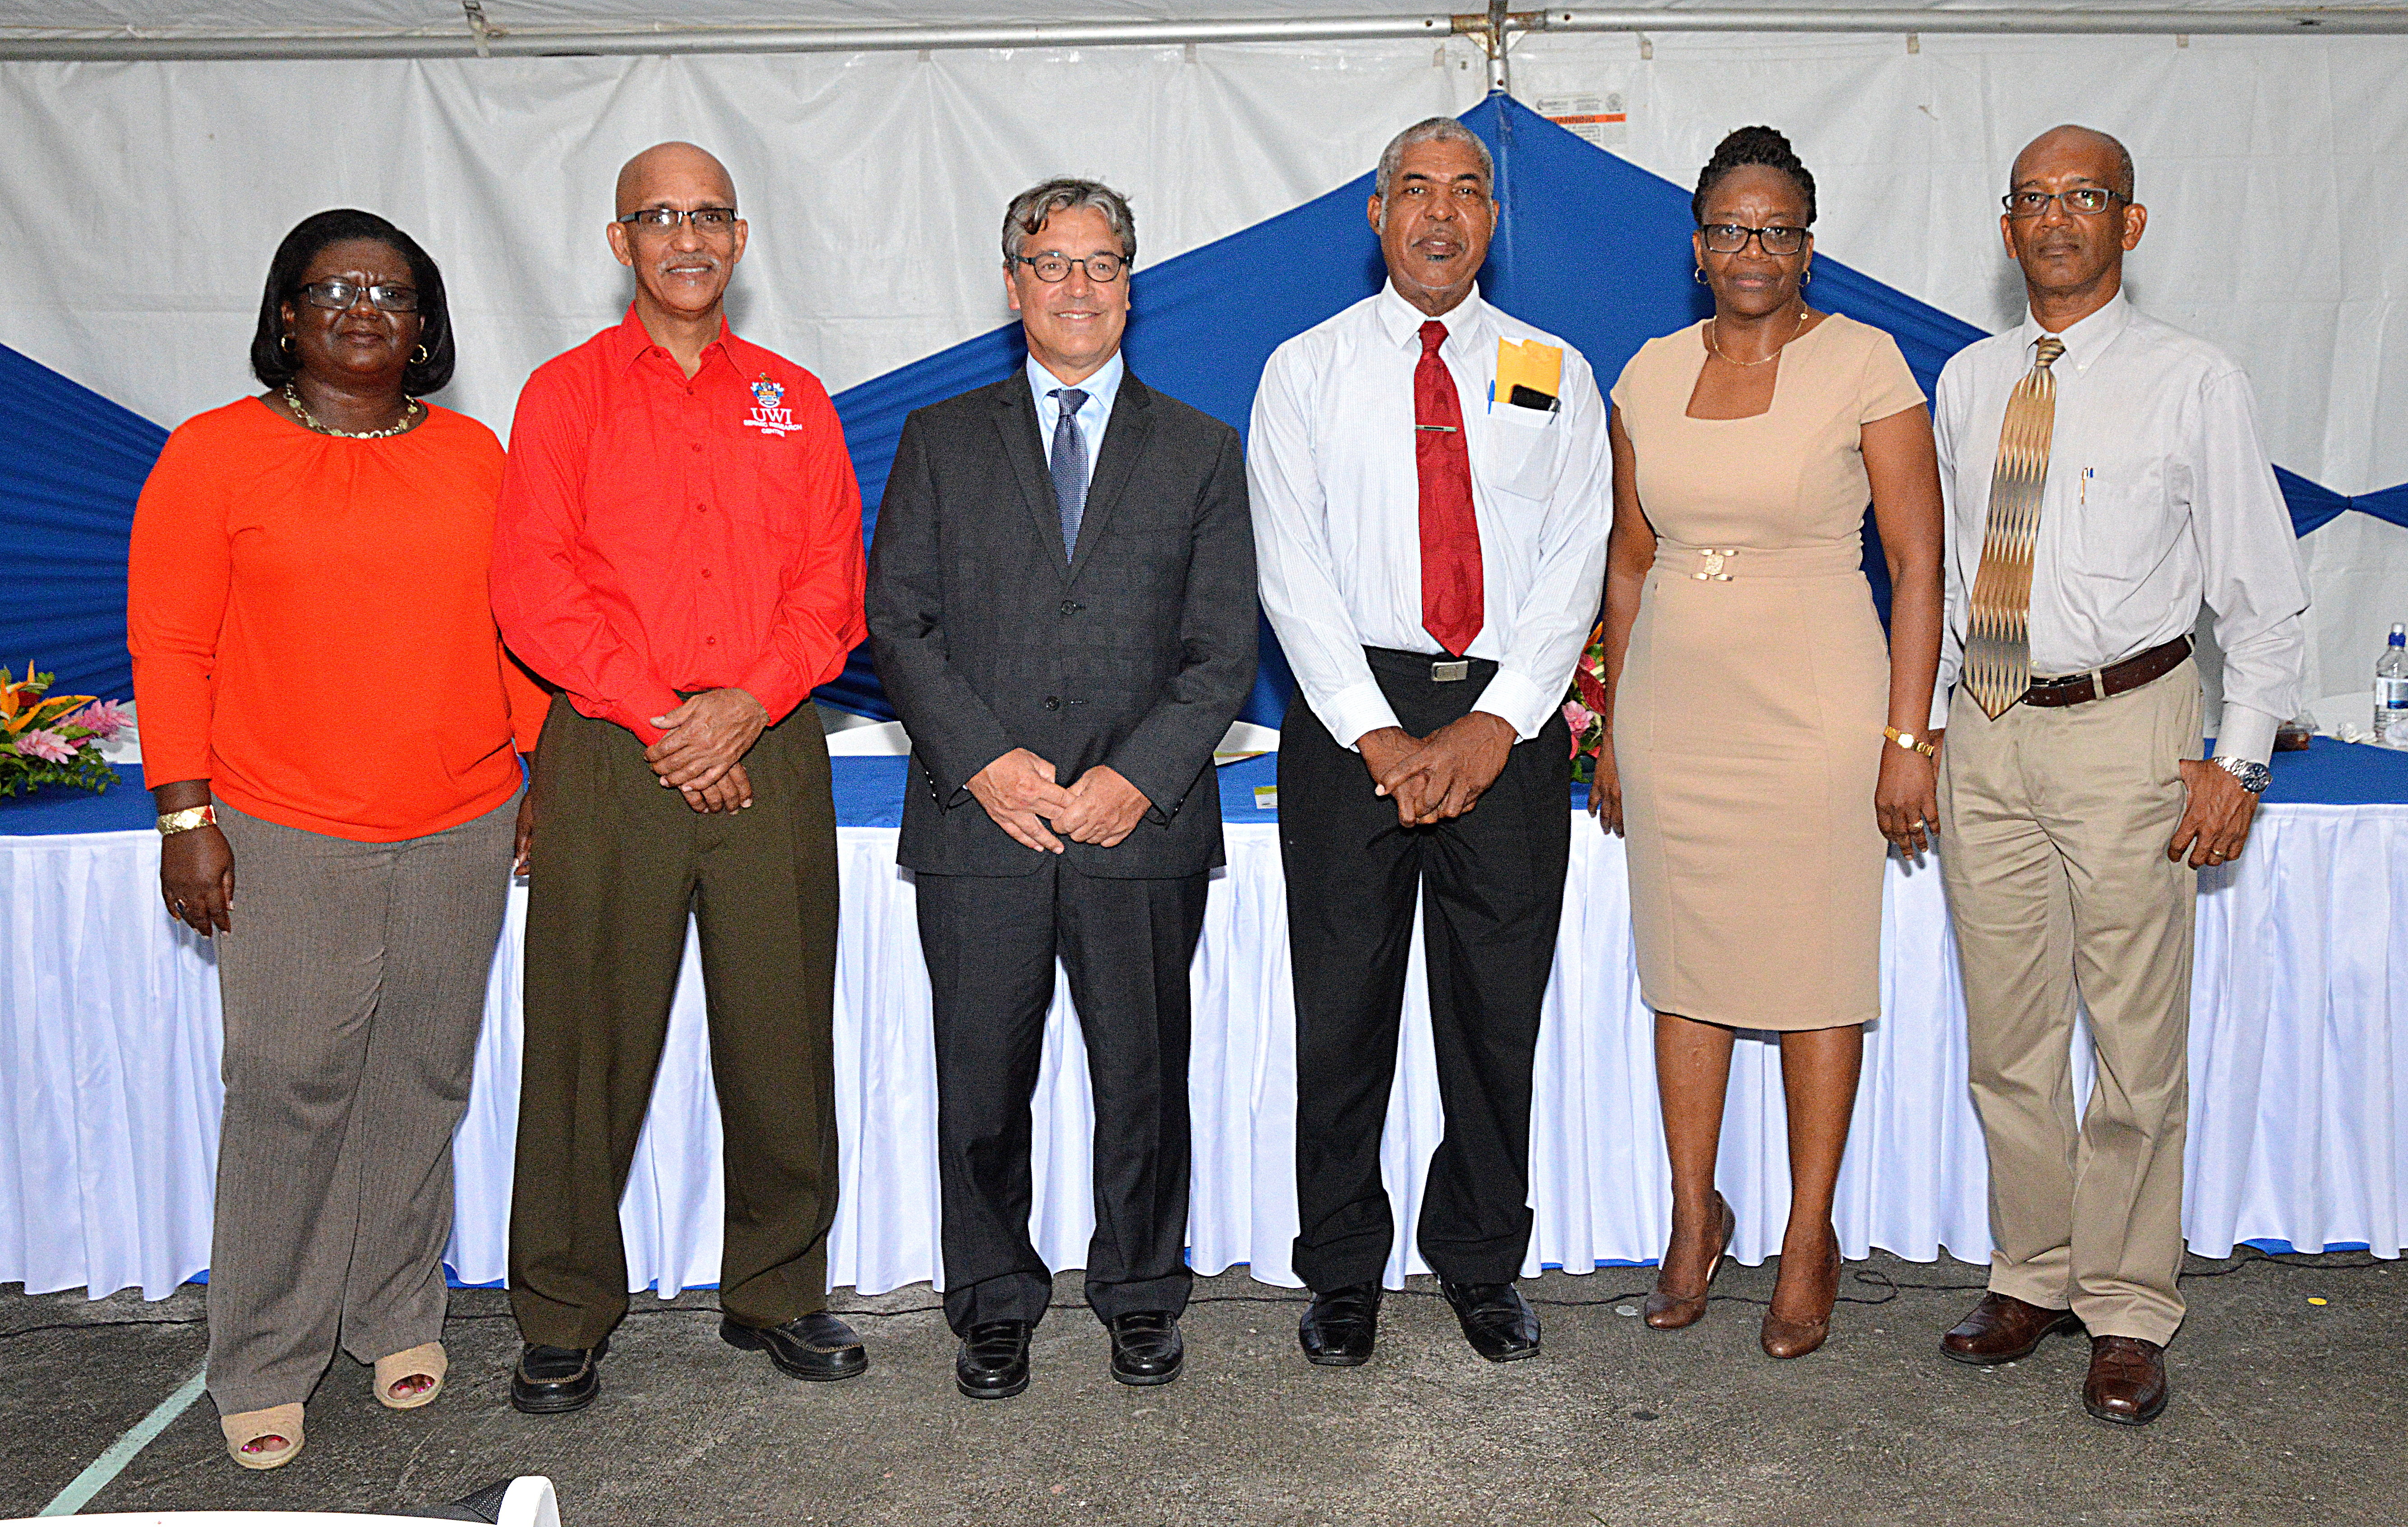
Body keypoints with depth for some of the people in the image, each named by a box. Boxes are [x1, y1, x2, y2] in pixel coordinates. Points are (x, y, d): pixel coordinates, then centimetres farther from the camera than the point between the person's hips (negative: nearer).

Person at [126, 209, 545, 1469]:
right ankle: (263, 1366, 15)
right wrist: (186, 816, -7)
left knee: (422, 1080, 10)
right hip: (286, 838, -3)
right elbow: (169, 646, -1)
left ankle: (398, 1318, 26)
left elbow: (518, 628, 13)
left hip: (462, 826, 3)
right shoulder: (214, 454, 1)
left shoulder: (472, 455, 11)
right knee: (290, 1092, 0)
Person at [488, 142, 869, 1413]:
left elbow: (833, 582, 7)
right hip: (609, 757, -2)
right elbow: (531, 584, -2)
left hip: (768, 753, 2)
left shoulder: (793, 401, 14)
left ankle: (775, 1293, 22)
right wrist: (655, 717, -11)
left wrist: (748, 704, -9)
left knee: (781, 1034, 5)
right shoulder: (566, 393, 7)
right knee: (590, 1043, 2)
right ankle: (565, 1323, 17)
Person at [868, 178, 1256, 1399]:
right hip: (977, 826, 0)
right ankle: (994, 1305, 25)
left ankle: (1140, 1297, 27)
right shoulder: (941, 441, 11)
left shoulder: (1201, 450, 11)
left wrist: (1142, 776, -10)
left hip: (1145, 828, 0)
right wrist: (981, 761, -10)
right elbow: (897, 623, 4)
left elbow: (1224, 648, 4)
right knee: (982, 1086, 7)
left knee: (1144, 1080, 8)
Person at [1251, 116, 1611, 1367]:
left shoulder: (1556, 375, 11)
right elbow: (1294, 570, -2)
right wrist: (1380, 735, -12)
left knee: (1498, 1008, 7)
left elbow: (1575, 562, 2)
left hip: (1508, 723, 1)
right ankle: (1343, 1272, 20)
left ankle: (1482, 1262, 25)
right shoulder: (1306, 371, 6)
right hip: (1352, 714, -1)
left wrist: (1495, 723, -10)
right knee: (1343, 1006, 4)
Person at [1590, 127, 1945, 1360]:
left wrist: (1906, 737, -11)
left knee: (1816, 974, 4)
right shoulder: (1651, 376, 8)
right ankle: (1695, 1217, 26)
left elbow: (1919, 565, -5)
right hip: (1673, 703, 4)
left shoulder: (1862, 364, -4)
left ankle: (1809, 1238, 20)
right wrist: (1614, 729, 10)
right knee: (1684, 966, 10)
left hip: (1813, 703, -4)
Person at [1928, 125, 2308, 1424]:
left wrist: (2239, 759, -8)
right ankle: (2034, 1278, 28)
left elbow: (2265, 588, -1)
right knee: (2007, 1040, 12)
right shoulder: (1966, 382, 10)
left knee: (2137, 1046, 3)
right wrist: (1919, 731, 9)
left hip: (2124, 732, -4)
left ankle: (2127, 1314, 18)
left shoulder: (2193, 382, -2)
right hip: (1983, 734, 4)